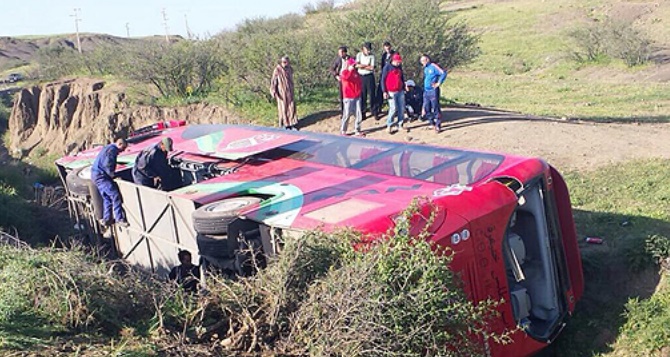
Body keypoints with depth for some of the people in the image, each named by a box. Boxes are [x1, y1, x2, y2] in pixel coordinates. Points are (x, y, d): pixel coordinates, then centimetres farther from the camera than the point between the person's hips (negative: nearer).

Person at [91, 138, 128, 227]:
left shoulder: (109, 148, 20)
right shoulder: (112, 149, -12)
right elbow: (107, 164, -22)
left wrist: (112, 174, 16)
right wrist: (113, 174, -11)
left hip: (96, 175, 11)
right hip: (100, 175, -11)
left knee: (107, 197, 14)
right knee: (115, 195, -14)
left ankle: (106, 219, 18)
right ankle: (119, 219, -16)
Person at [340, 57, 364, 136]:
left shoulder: (356, 72, 12)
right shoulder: (344, 72, -5)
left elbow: (360, 82, 19)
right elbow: (345, 77, -29)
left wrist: (359, 90, 6)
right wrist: (350, 70, -20)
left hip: (357, 97, 6)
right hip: (348, 97, -6)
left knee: (359, 115, 4)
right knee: (347, 114, -1)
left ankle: (357, 131, 14)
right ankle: (343, 130, 12)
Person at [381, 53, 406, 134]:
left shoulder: (399, 67, 11)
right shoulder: (387, 67, -7)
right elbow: (383, 79, -7)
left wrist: (404, 88, 23)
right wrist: (384, 91, -10)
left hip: (400, 91, 6)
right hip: (391, 92, -6)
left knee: (402, 108, 5)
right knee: (393, 108, -8)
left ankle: (400, 124, 14)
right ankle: (389, 126, 3)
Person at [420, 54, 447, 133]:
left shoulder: (433, 66, -9)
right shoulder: (425, 69, 16)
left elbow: (443, 73, -18)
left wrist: (439, 83, -16)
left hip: (433, 91, -8)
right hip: (426, 91, 8)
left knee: (435, 108, -3)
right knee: (426, 109, 9)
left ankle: (437, 126, 4)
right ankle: (432, 124, 23)